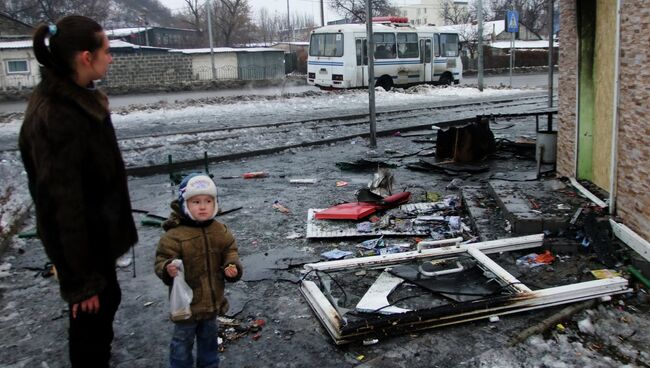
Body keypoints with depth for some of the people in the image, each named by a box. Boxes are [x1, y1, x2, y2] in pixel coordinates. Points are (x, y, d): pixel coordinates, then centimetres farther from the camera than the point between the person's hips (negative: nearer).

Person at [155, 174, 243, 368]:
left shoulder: (220, 230, -3)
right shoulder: (175, 234, -20)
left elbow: (230, 250, 6)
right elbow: (162, 259, -18)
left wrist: (232, 265, -13)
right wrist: (167, 269, -39)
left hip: (212, 299, 5)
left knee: (209, 337, 24)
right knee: (183, 340, 10)